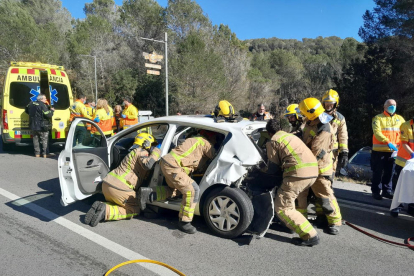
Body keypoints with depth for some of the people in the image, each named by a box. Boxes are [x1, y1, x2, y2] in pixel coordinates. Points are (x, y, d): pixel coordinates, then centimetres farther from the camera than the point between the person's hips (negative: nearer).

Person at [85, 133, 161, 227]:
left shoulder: (134, 152, 26)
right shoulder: (142, 152, -5)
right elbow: (148, 165, -26)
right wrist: (157, 151, -13)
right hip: (118, 187, -9)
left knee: (116, 204, 31)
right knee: (135, 210, 6)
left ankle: (99, 206, 2)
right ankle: (106, 211, -13)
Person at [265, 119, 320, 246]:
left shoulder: (273, 142, 6)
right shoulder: (290, 136, 29)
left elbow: (274, 167, 7)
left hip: (299, 173, -9)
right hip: (313, 171, 9)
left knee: (282, 208, -2)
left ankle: (310, 236, -5)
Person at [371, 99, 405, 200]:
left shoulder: (400, 119, 14)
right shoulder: (378, 118, -1)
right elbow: (377, 133, -14)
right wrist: (388, 142, -26)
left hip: (393, 151, 4)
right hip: (379, 151, -4)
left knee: (389, 173, 11)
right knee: (378, 173, 1)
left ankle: (387, 191, 22)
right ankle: (375, 191, 10)